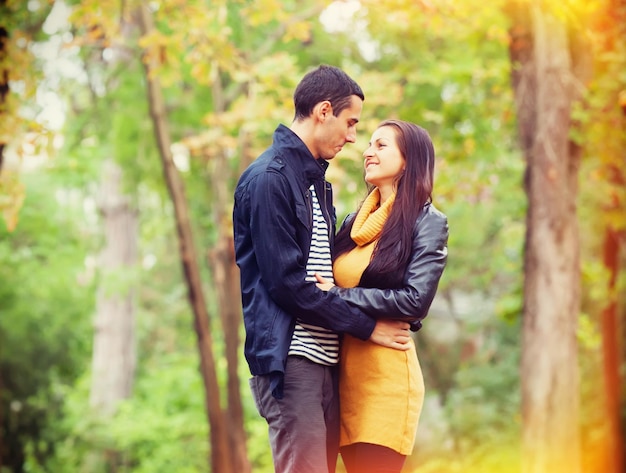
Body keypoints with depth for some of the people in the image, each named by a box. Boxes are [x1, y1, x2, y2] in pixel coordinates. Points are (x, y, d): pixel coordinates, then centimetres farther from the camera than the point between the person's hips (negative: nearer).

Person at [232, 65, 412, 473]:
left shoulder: (316, 180, 20)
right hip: (289, 358, -9)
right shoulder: (269, 178, -10)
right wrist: (366, 326, -10)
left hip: (324, 358, 9)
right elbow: (287, 283, -15)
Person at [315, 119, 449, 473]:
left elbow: (416, 300, -13)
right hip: (343, 367, 6)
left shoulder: (428, 222, -2)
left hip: (387, 369, -6)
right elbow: (327, 285, 17)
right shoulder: (354, 222, 15)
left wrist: (338, 297, -12)